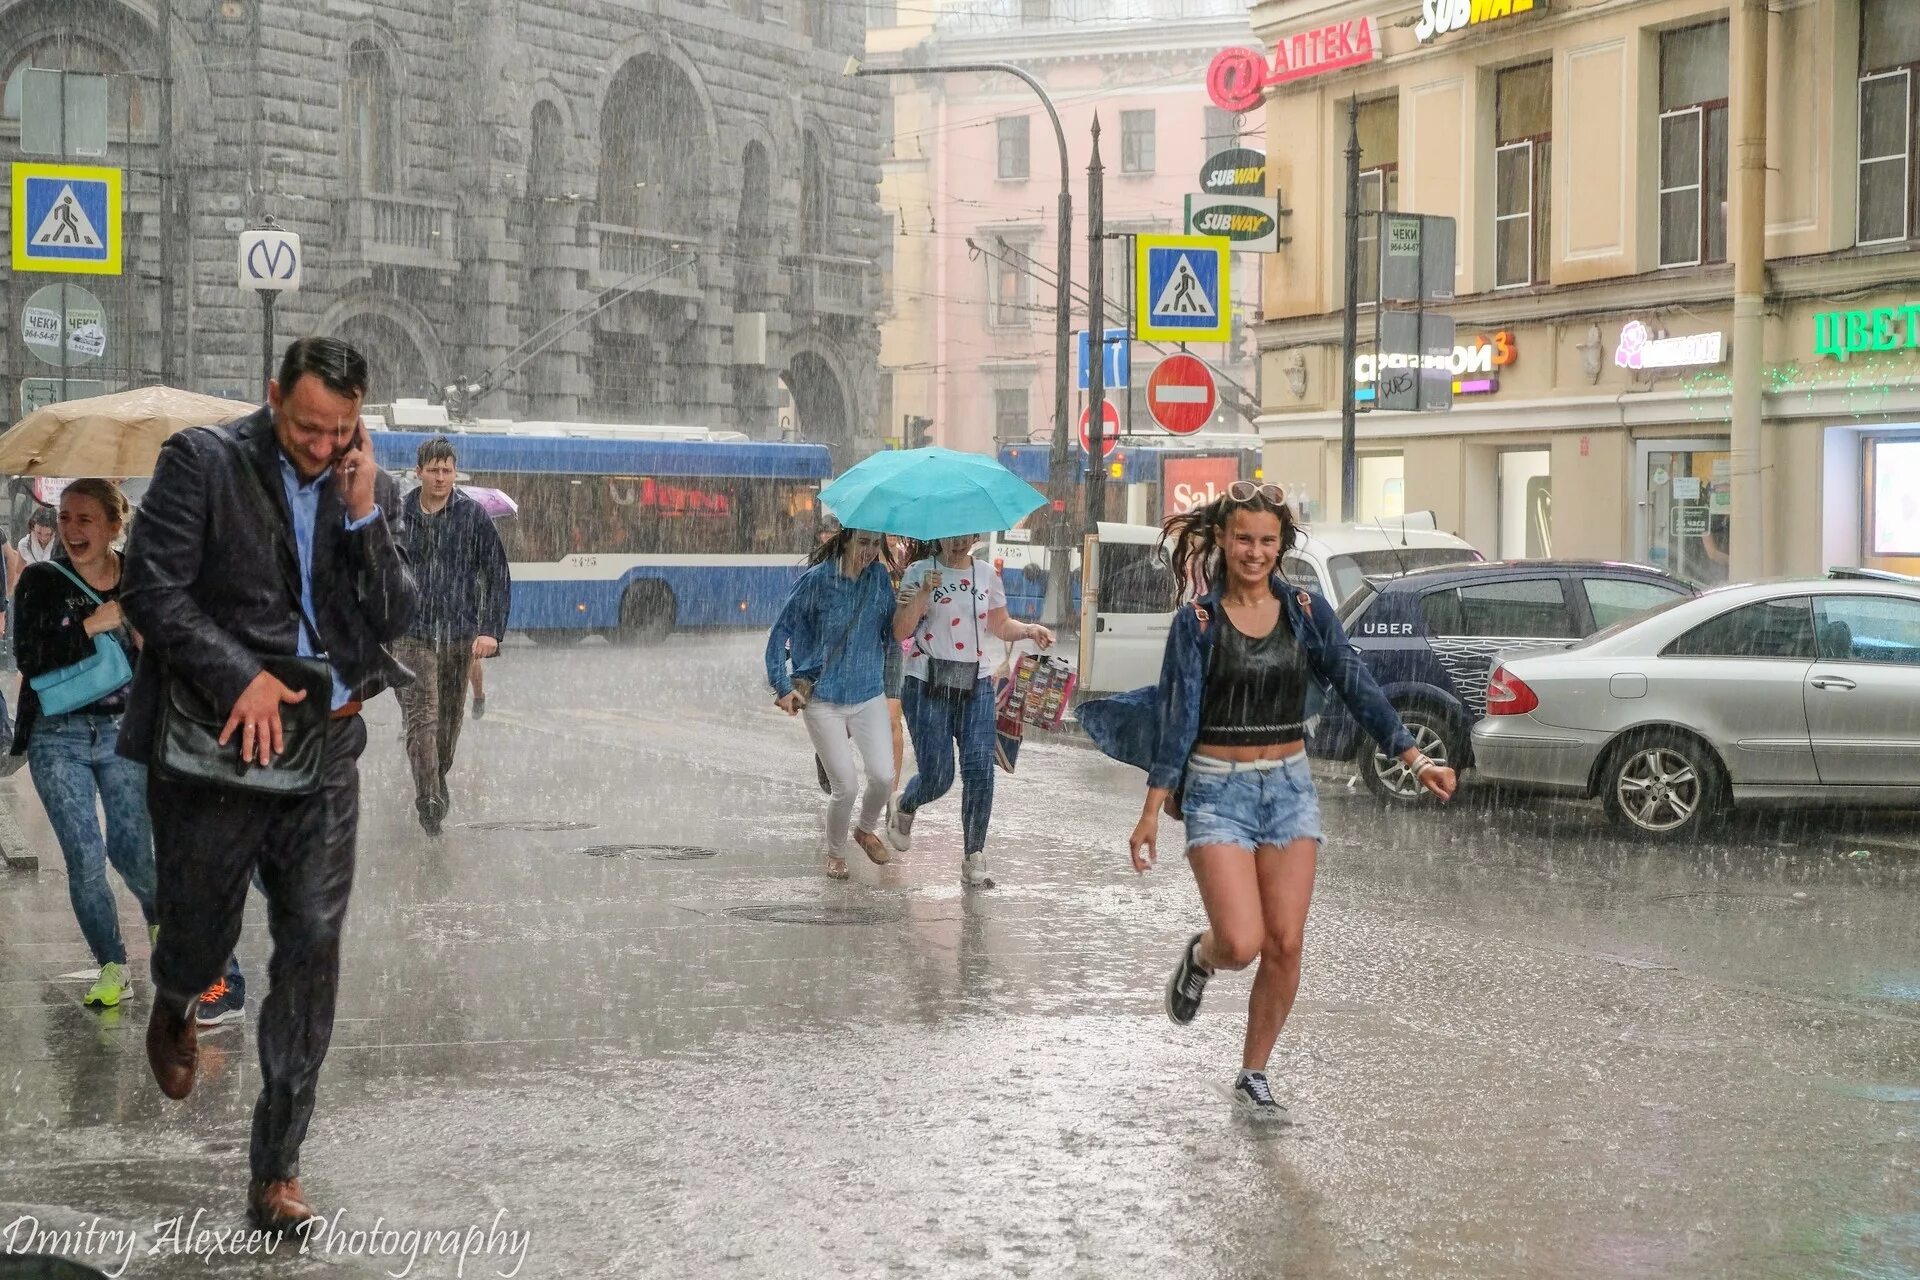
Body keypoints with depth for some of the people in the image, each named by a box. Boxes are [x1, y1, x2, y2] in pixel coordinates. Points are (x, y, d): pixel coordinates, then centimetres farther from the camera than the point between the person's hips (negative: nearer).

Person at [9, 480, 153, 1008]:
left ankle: (161, 915, 35)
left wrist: (144, 637, -18)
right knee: (84, 860, -2)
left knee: (131, 853, 1)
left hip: (125, 732, 0)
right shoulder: (40, 580, -5)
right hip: (58, 737, 0)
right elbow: (29, 658, -16)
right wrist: (91, 626, -21)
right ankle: (112, 967, 14)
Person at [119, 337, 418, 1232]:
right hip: (217, 744, -3)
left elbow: (395, 619, 2)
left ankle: (276, 1172, 6)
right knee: (199, 935, 5)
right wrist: (240, 677, -17)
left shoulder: (372, 492, 7)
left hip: (323, 747, 3)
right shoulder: (200, 462, -5)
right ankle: (174, 1006, 47)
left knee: (312, 947, -1)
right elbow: (150, 590, -10)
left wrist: (364, 515, -10)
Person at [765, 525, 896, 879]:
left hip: (869, 694, 3)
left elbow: (892, 632, 0)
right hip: (823, 700, -3)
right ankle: (835, 853, 22)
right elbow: (781, 630, -4)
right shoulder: (818, 579, -10)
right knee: (845, 785, -5)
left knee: (883, 776, -9)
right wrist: (782, 685, -8)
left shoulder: (879, 577, 1)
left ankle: (866, 830, 24)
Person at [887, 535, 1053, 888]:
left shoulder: (986, 574, 10)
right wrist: (924, 592, -20)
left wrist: (1030, 630, -1)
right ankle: (904, 807, 33)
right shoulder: (919, 573, -1)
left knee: (979, 769, -11)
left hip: (976, 686, 3)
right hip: (928, 686, -3)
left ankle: (974, 859, -3)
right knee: (937, 777, -5)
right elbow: (901, 630, -9)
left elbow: (1000, 625, 18)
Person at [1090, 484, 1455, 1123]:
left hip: (1290, 788, 3)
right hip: (1219, 791, -3)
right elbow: (1177, 716, -6)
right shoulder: (1197, 621, -4)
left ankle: (1253, 1076, 16)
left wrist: (1415, 760, -5)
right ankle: (1200, 956, 21)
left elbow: (1358, 688, 4)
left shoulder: (1306, 611, 3)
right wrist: (1152, 812, -10)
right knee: (1241, 943, -16)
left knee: (1285, 945, -1)